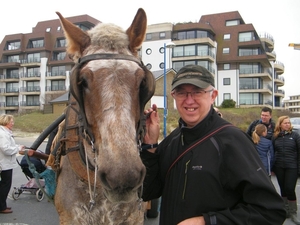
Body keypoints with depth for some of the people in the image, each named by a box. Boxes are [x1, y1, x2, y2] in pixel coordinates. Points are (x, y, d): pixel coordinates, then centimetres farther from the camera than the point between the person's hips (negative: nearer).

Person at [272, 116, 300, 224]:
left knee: (290, 189, -6)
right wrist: (273, 167, 5)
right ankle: (286, 210, 25)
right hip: (279, 167, 3)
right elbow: (273, 152, 8)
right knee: (283, 189, 10)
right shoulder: (276, 137, 5)